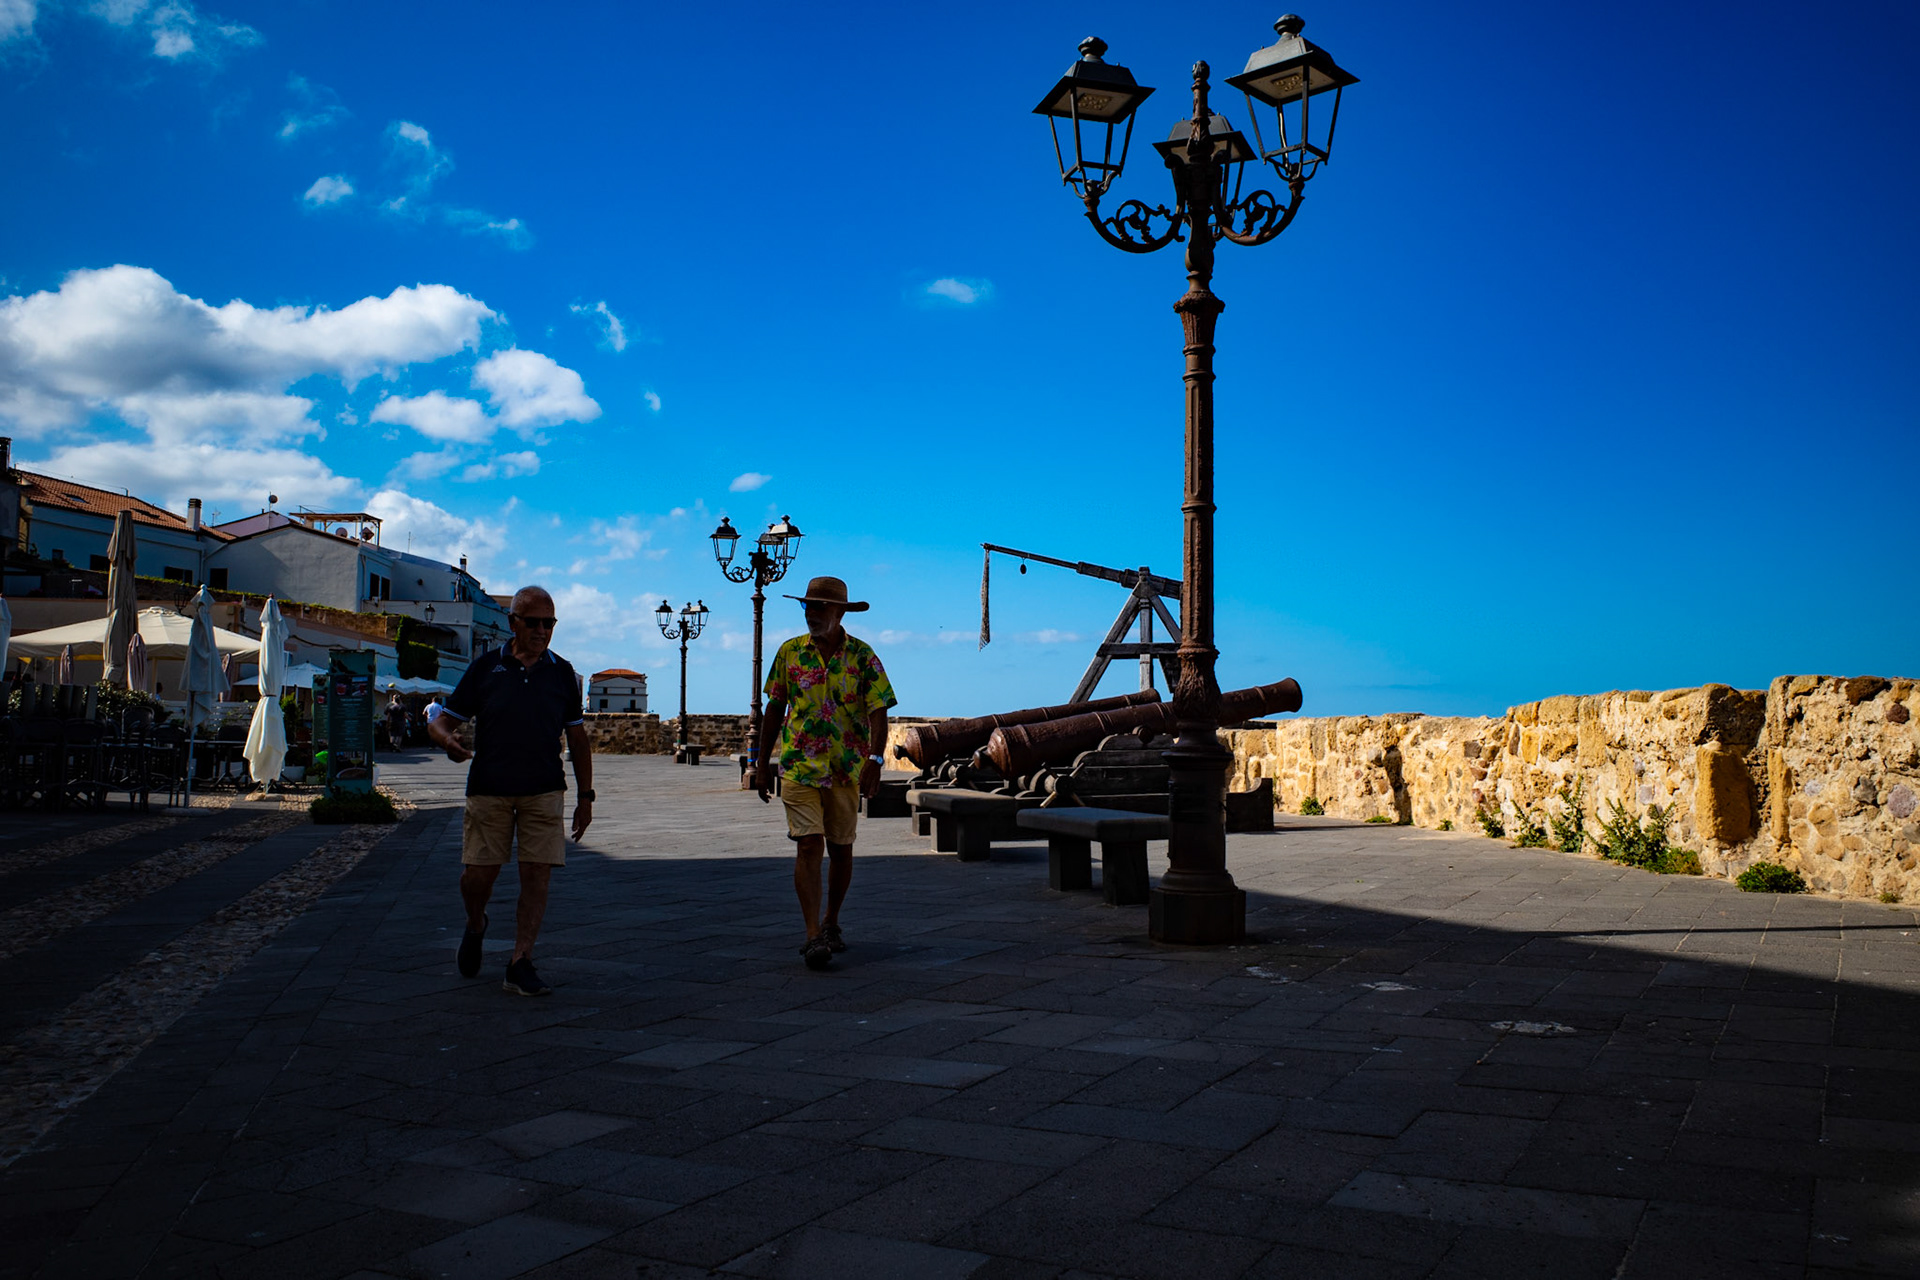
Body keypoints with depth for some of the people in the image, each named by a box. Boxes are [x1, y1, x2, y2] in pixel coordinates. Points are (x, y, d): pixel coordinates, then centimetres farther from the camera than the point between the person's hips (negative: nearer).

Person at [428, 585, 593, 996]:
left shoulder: (562, 673, 8)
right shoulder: (485, 667, 4)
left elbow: (577, 738, 13)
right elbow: (441, 720, 6)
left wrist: (585, 796, 10)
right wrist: (447, 739, -19)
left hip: (544, 792, 1)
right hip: (488, 789, -1)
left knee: (538, 874, -6)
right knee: (477, 874, 0)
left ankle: (520, 963, 3)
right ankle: (475, 926, 33)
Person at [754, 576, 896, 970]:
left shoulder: (862, 655, -2)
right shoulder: (790, 652, 4)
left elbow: (878, 711, -7)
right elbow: (774, 709, 11)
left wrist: (874, 759, -22)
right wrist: (762, 764, 10)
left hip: (847, 770, 0)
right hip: (799, 765, 0)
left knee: (840, 850, 11)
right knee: (809, 846, -11)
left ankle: (831, 923, 30)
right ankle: (813, 936, -10)